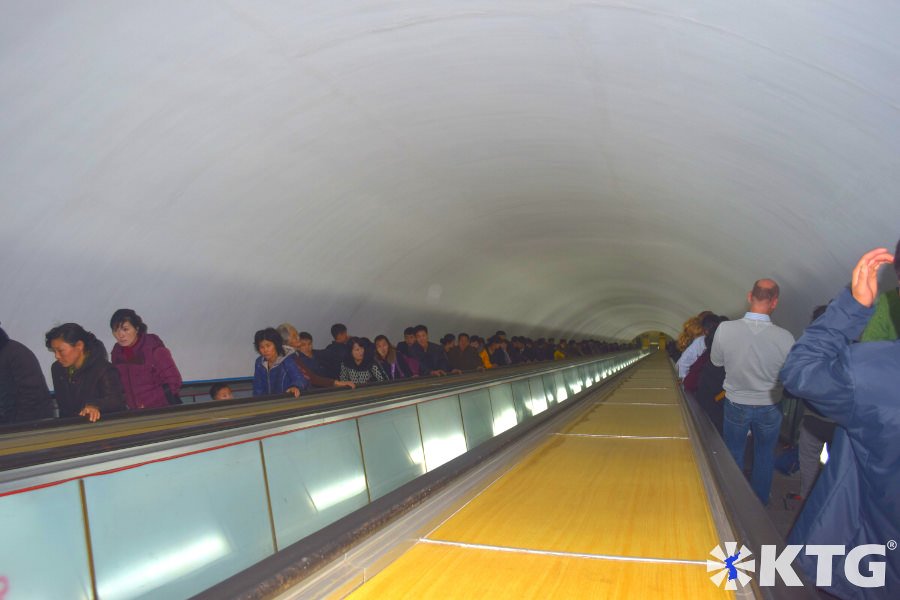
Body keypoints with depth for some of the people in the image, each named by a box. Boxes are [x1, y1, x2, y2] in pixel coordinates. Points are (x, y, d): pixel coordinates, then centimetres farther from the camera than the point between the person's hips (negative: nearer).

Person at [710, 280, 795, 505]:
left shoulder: (725, 329, -24)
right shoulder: (785, 337, -24)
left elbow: (716, 361, -6)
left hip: (736, 405, 0)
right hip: (769, 408, 0)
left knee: (734, 454, 22)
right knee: (765, 456, 23)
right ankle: (760, 502, 42)